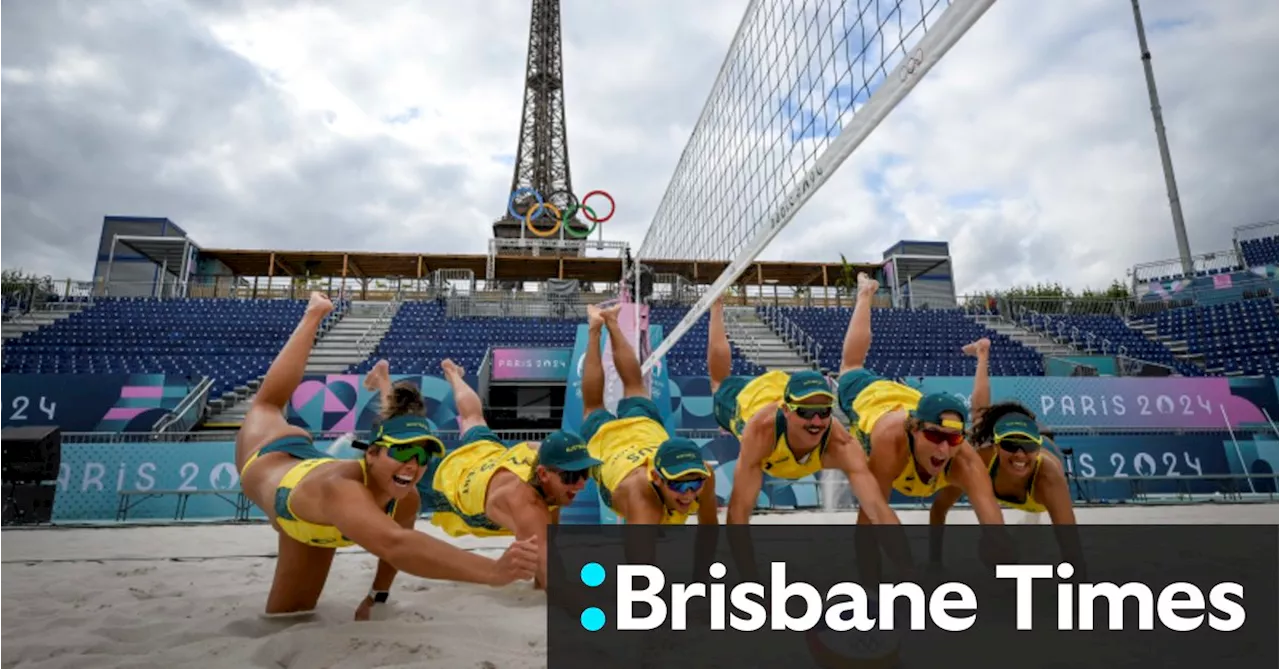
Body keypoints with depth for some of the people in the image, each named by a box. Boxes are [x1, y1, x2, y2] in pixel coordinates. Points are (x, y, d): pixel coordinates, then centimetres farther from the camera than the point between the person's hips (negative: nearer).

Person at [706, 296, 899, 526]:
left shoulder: (842, 445, -49)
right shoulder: (761, 430, -52)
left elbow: (878, 507, -59)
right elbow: (739, 509, -52)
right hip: (747, 395, 0)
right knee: (720, 382, 34)